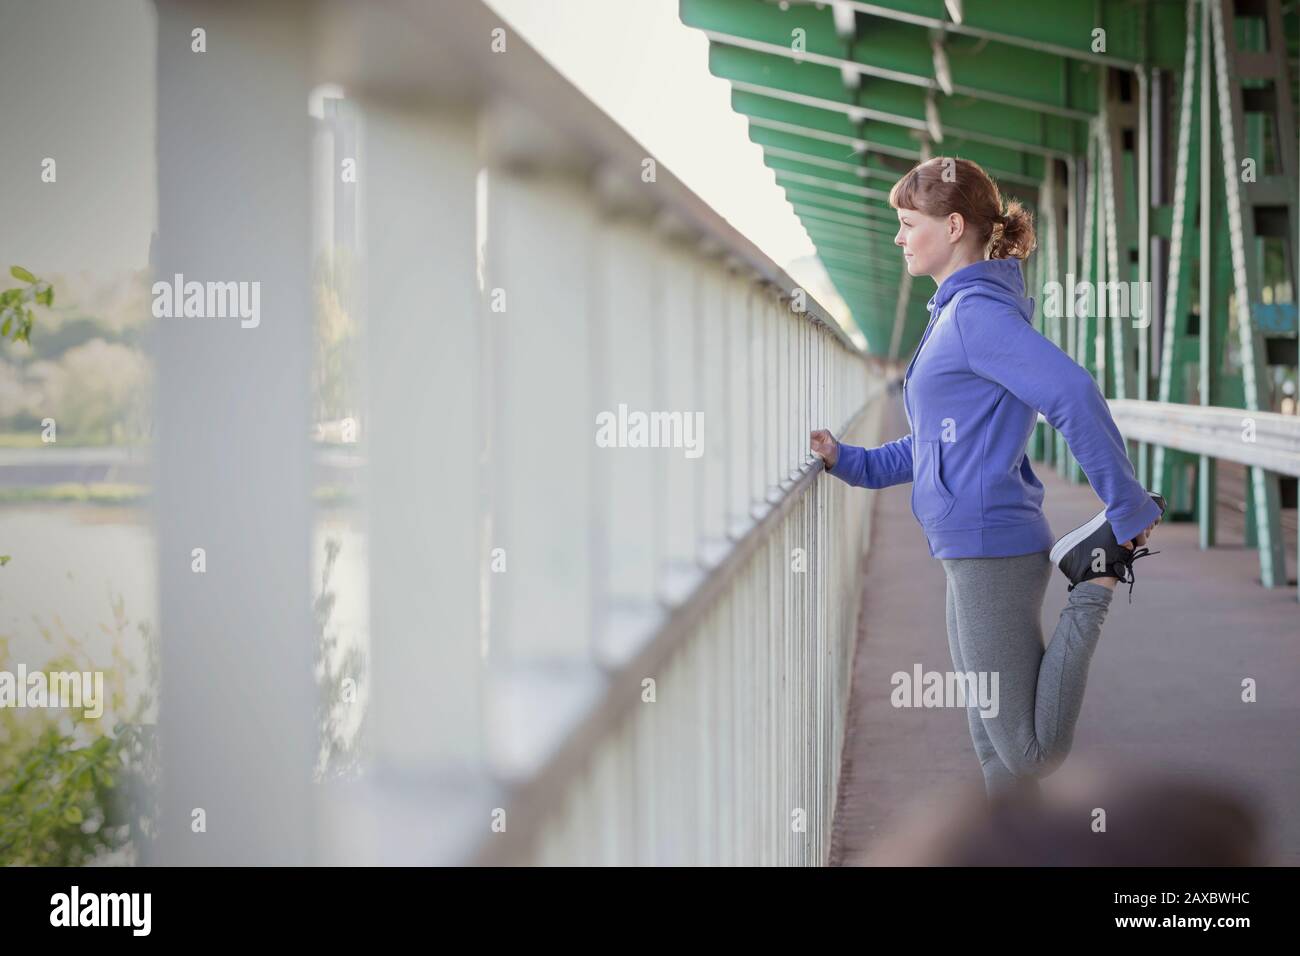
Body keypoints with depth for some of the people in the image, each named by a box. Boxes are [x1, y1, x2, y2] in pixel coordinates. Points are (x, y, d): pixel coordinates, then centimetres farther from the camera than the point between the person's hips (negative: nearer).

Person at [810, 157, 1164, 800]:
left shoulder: (979, 312, -14)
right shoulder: (956, 313, 18)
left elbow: (1074, 396, -25)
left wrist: (1130, 513, -22)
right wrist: (851, 462, 14)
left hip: (993, 549, -10)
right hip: (972, 553, 10)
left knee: (1030, 752, -10)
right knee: (995, 747, 13)